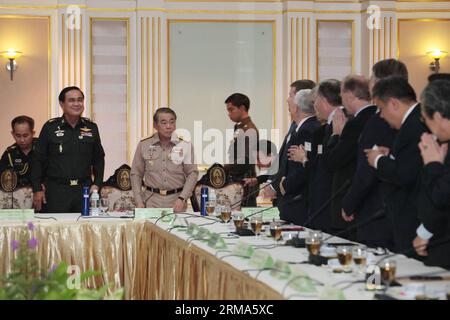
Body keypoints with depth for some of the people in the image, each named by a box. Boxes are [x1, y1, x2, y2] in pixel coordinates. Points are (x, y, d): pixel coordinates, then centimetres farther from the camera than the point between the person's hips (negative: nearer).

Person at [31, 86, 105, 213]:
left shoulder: (91, 128, 9)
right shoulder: (50, 127, 1)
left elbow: (99, 159, 17)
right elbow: (38, 160, 4)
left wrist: (97, 184, 6)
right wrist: (37, 189, 0)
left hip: (85, 189, 2)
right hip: (56, 189, -2)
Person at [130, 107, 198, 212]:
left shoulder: (185, 146, 1)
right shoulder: (143, 145, 4)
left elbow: (192, 173, 0)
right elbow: (136, 174, 8)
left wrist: (182, 199, -11)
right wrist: (139, 201, 0)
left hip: (176, 201, 0)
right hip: (151, 201, 0)